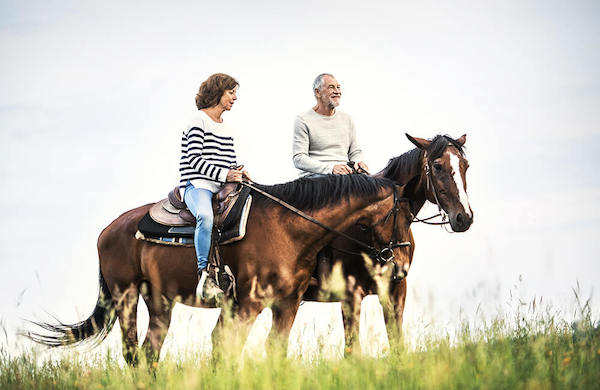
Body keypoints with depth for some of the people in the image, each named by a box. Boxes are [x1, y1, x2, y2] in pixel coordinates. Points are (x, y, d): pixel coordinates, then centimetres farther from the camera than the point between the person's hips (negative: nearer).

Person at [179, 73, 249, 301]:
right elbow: (194, 159, -12)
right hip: (196, 185, -8)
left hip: (221, 188, 8)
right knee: (205, 215, -39)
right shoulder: (199, 120, -2)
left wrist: (238, 173, 1)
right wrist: (225, 174, -19)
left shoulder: (225, 127, 23)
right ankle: (204, 275, -38)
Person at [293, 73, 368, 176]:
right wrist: (331, 168, -22)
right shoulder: (303, 120, 1)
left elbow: (355, 152, 23)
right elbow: (299, 160, -8)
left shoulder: (346, 118, 21)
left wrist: (358, 161, -4)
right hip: (315, 175, -6)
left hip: (345, 174, 6)